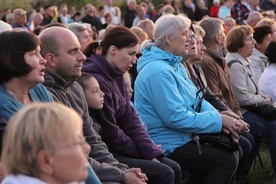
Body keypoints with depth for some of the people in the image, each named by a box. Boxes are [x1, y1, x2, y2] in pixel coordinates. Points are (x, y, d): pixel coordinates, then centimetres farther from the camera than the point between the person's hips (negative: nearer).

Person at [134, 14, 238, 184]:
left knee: (231, 150, 10)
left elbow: (196, 99, 13)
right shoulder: (158, 71, -22)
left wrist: (219, 117, -7)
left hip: (179, 137, 10)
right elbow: (176, 117, -25)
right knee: (227, 160, -14)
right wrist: (218, 121, -18)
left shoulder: (175, 65, 11)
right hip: (167, 146, -10)